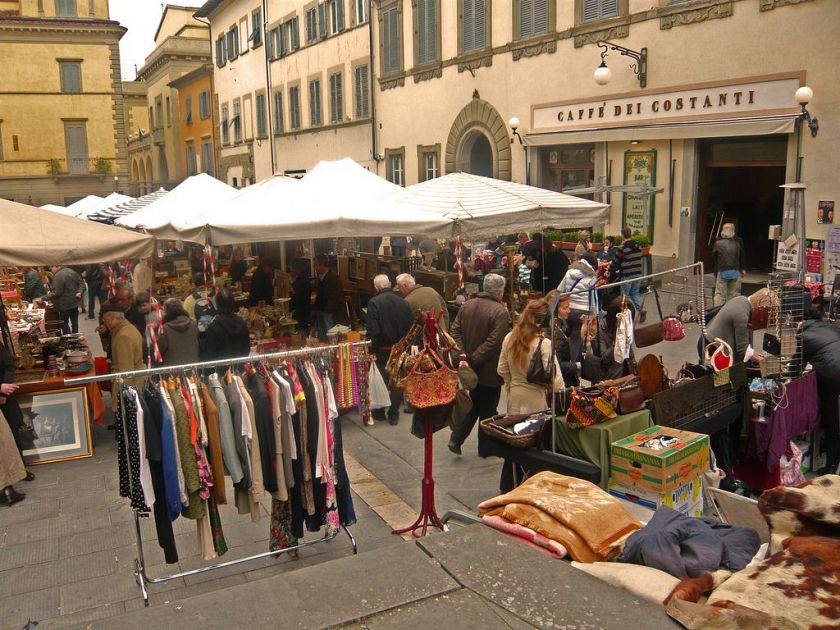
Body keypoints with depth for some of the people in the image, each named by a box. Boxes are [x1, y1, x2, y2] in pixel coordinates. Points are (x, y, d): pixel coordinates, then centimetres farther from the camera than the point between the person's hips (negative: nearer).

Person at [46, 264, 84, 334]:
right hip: (75, 302, 8)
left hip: (65, 305, -8)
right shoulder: (72, 271, 5)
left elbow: (56, 293, -23)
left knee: (64, 324, 4)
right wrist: (79, 292, -2)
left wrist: (45, 297, -15)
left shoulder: (57, 276, -21)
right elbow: (81, 282, 8)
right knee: (74, 322, 14)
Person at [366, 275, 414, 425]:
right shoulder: (402, 301, -2)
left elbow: (373, 330, -19)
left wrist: (372, 350, -11)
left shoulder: (374, 302, -14)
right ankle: (394, 414, 17)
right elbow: (411, 326, 0)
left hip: (383, 349, -3)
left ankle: (379, 412, 22)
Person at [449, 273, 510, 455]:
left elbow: (455, 330, -1)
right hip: (490, 370, -6)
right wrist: (474, 359, -19)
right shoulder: (501, 312, -18)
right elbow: (494, 342, -24)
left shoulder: (467, 305, 2)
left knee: (473, 403, 21)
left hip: (471, 367, 6)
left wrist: (462, 354, -7)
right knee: (488, 409, 11)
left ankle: (456, 438, 13)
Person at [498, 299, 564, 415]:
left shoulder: (509, 338, -4)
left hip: (514, 396, 5)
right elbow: (555, 379, -19)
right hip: (535, 401, -5)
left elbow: (502, 371, 6)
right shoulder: (544, 344, -20)